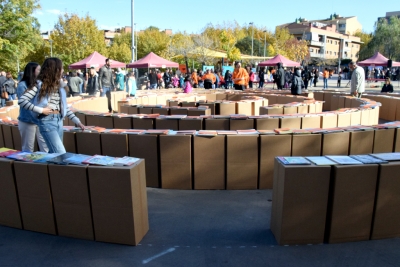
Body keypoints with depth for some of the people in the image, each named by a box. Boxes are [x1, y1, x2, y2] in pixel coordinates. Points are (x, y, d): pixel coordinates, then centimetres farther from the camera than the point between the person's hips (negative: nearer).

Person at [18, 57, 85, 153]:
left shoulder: (59, 85, 12)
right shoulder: (40, 85, -7)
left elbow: (64, 106, 16)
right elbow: (21, 101, -13)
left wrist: (77, 121, 13)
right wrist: (40, 110, -17)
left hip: (59, 120, 7)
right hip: (47, 122, -7)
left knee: (53, 152, 15)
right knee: (61, 154, -10)